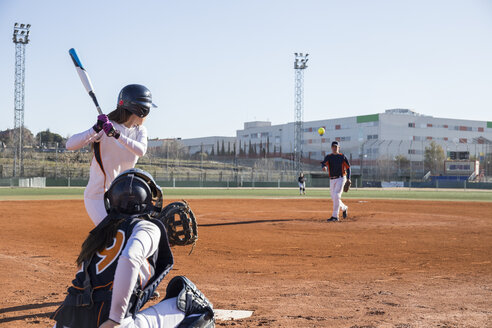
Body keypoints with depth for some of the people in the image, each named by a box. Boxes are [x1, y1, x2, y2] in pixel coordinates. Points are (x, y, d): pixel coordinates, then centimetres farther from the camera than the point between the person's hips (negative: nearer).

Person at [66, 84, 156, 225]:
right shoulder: (105, 126, -14)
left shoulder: (140, 131, 3)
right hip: (98, 197, -6)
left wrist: (117, 134, -35)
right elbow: (70, 145, -23)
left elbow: (141, 151, -20)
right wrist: (96, 129, -37)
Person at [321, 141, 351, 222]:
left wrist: (348, 178, -2)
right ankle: (344, 208, 37)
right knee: (334, 198, 9)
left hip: (340, 178, -4)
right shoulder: (328, 157, 6)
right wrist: (324, 167, -38)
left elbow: (348, 167, 7)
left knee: (336, 196, -17)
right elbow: (323, 163, -13)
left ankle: (335, 216, -16)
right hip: (332, 180, 4)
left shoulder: (342, 156, 2)